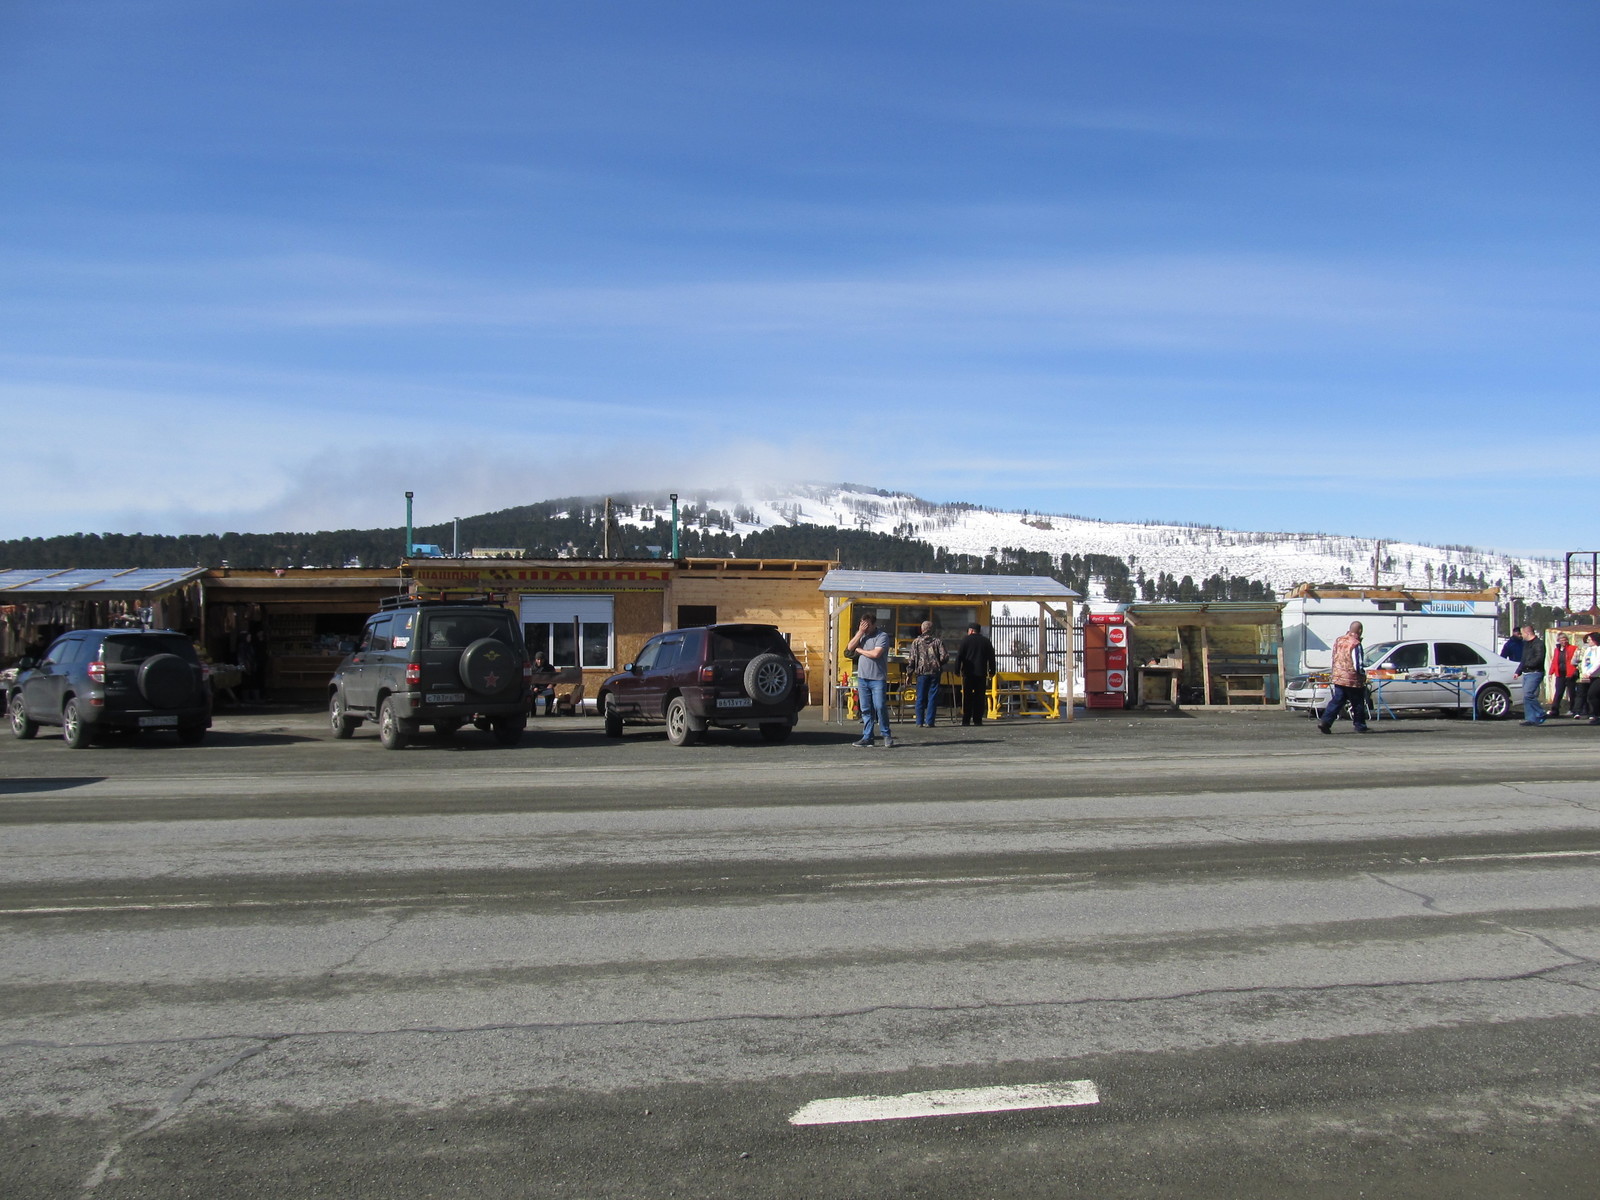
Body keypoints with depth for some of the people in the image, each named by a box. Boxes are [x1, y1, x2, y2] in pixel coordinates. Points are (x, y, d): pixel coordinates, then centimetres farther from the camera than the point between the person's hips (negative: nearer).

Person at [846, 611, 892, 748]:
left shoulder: (882, 636, -6)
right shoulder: (861, 635, 14)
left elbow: (876, 654, -18)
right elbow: (850, 648, 4)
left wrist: (859, 650, -3)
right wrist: (860, 633, -5)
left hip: (878, 679, -5)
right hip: (862, 677, 6)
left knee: (880, 707, -7)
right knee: (865, 709, 6)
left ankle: (886, 736, 5)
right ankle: (867, 737, 10)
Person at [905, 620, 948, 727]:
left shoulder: (916, 642, 0)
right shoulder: (938, 641, 1)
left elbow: (912, 659, -3)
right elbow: (944, 657, -3)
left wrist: (910, 672, 4)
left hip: (921, 672, 0)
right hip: (935, 672, 0)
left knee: (920, 697, 8)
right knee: (932, 697, 4)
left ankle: (920, 721, 9)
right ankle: (929, 722, 2)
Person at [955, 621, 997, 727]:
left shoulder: (965, 640, 0)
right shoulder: (986, 641, 9)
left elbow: (959, 656, -3)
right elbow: (991, 657, 10)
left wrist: (957, 670, 1)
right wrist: (991, 671, 14)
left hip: (968, 673, -2)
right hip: (981, 674, 2)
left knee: (967, 697, 1)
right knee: (980, 697, 4)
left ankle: (966, 720, -2)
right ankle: (978, 720, 0)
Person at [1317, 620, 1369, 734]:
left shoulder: (1338, 640, 5)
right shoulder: (1356, 644, -17)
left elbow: (1334, 658, 15)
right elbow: (1358, 666, -15)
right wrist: (1364, 674, 0)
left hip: (1338, 677, 6)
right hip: (1352, 680, -6)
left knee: (1336, 701, 8)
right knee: (1358, 703, 10)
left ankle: (1325, 721, -6)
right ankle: (1360, 726, 19)